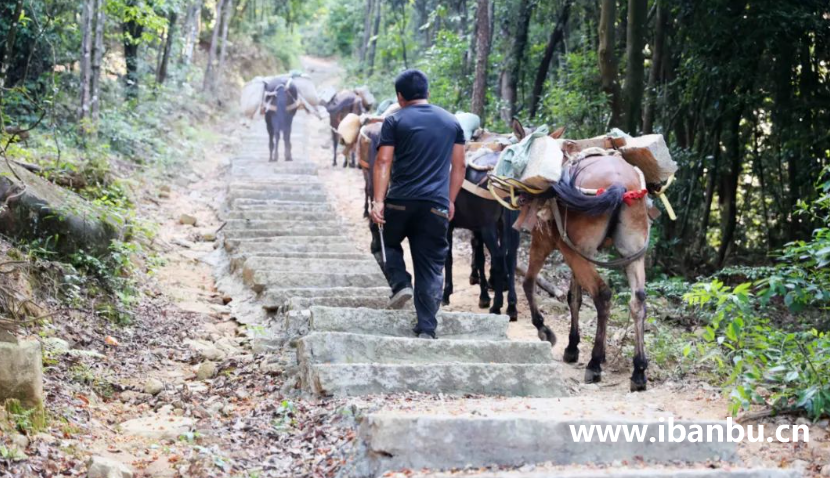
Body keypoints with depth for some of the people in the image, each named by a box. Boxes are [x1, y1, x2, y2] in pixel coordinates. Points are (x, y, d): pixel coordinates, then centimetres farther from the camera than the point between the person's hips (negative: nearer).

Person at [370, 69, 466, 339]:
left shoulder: (395, 121, 2)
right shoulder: (452, 122, 13)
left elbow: (383, 162, -6)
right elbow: (458, 166, 13)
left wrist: (378, 201, -10)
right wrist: (450, 201, 19)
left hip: (400, 201, -2)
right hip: (436, 205, 2)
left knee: (390, 244, 25)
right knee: (431, 269, 5)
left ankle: (400, 284, 2)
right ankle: (427, 330, 1)